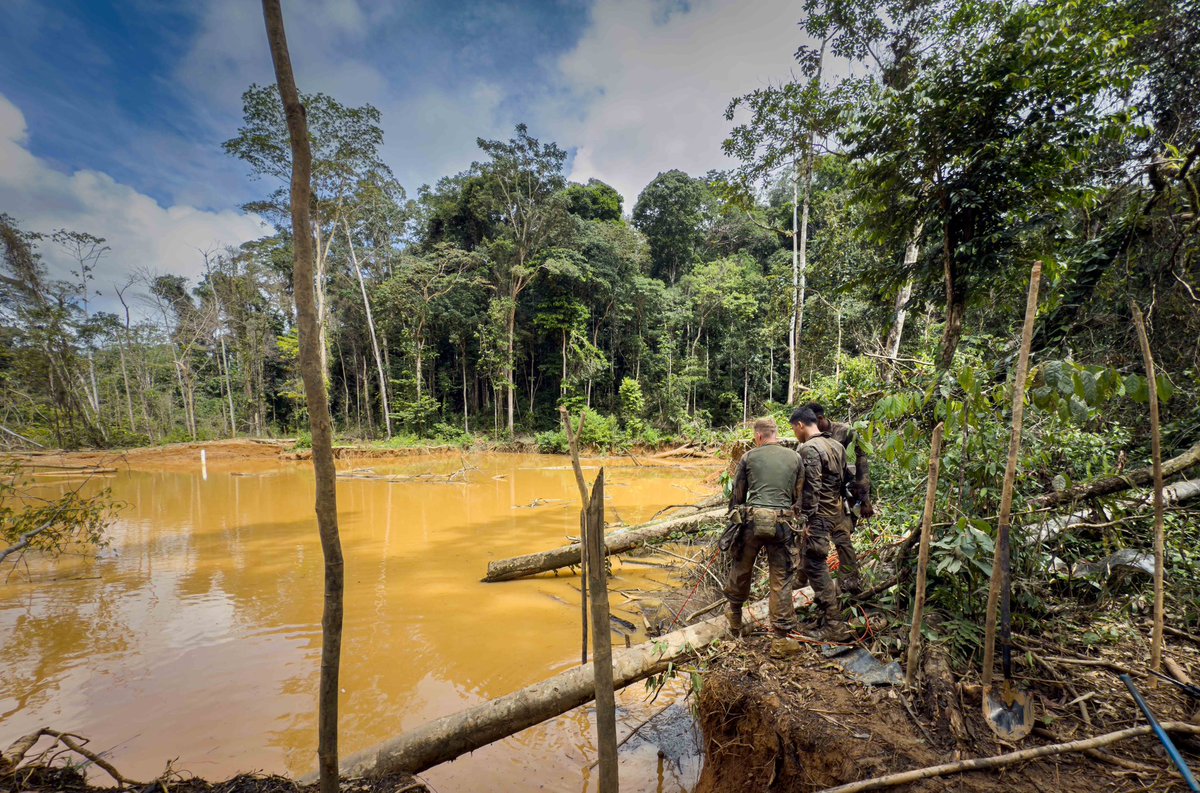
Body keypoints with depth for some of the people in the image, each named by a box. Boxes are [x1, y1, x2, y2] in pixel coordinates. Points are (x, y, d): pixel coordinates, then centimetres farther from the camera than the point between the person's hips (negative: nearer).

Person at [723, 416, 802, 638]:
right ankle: (782, 631, 14)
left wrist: (734, 519, 18)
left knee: (741, 570, 17)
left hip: (752, 519, -1)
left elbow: (737, 495, 7)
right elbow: (799, 496, 11)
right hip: (782, 523, 1)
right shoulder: (795, 457, 10)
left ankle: (735, 624, 34)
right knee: (781, 578, 10)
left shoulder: (748, 457, 4)